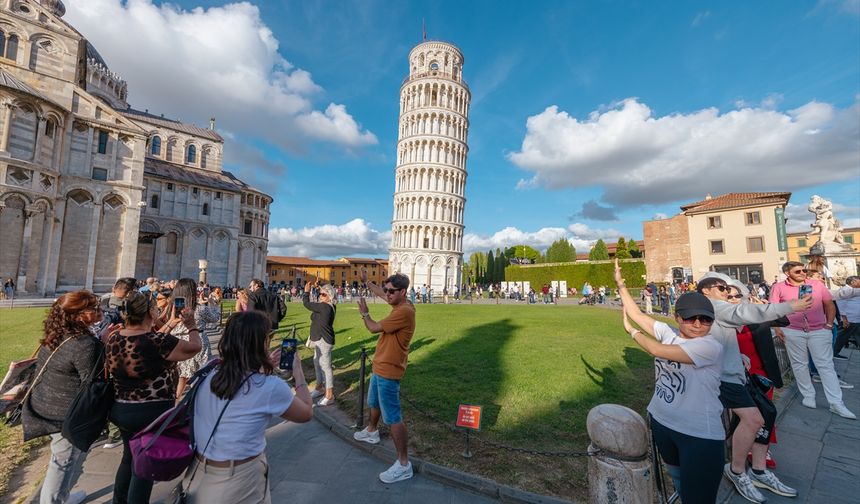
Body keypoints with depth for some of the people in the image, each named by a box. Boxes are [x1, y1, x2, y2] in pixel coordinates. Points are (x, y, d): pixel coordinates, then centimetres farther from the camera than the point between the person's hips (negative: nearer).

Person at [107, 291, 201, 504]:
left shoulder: (114, 339, -5)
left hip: (121, 409, 7)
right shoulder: (158, 342, -26)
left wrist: (171, 324, 15)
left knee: (130, 458, 28)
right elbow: (195, 347, -14)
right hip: (152, 413, -7)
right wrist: (191, 325, 1)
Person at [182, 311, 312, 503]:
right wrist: (298, 372, 1)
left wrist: (265, 366, 15)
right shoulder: (270, 386, -24)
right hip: (237, 485, -5)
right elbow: (306, 413, -6)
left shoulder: (207, 376, -7)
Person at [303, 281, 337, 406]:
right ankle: (320, 387, 40)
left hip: (323, 340, -11)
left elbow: (306, 303, -17)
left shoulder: (324, 307, -22)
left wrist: (306, 291, -1)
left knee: (326, 366, -4)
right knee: (317, 364, 23)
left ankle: (329, 396, 4)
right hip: (319, 339, 11)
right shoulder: (330, 307, 7)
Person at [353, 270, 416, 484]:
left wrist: (364, 313, -3)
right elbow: (382, 293, 22)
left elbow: (373, 328, -21)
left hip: (388, 371, -10)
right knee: (373, 403, 30)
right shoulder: (400, 304, 0)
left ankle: (403, 465, 8)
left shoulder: (404, 311, -28)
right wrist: (366, 281, 26)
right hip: (380, 366, 10)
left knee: (392, 417, -3)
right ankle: (371, 432, 55)